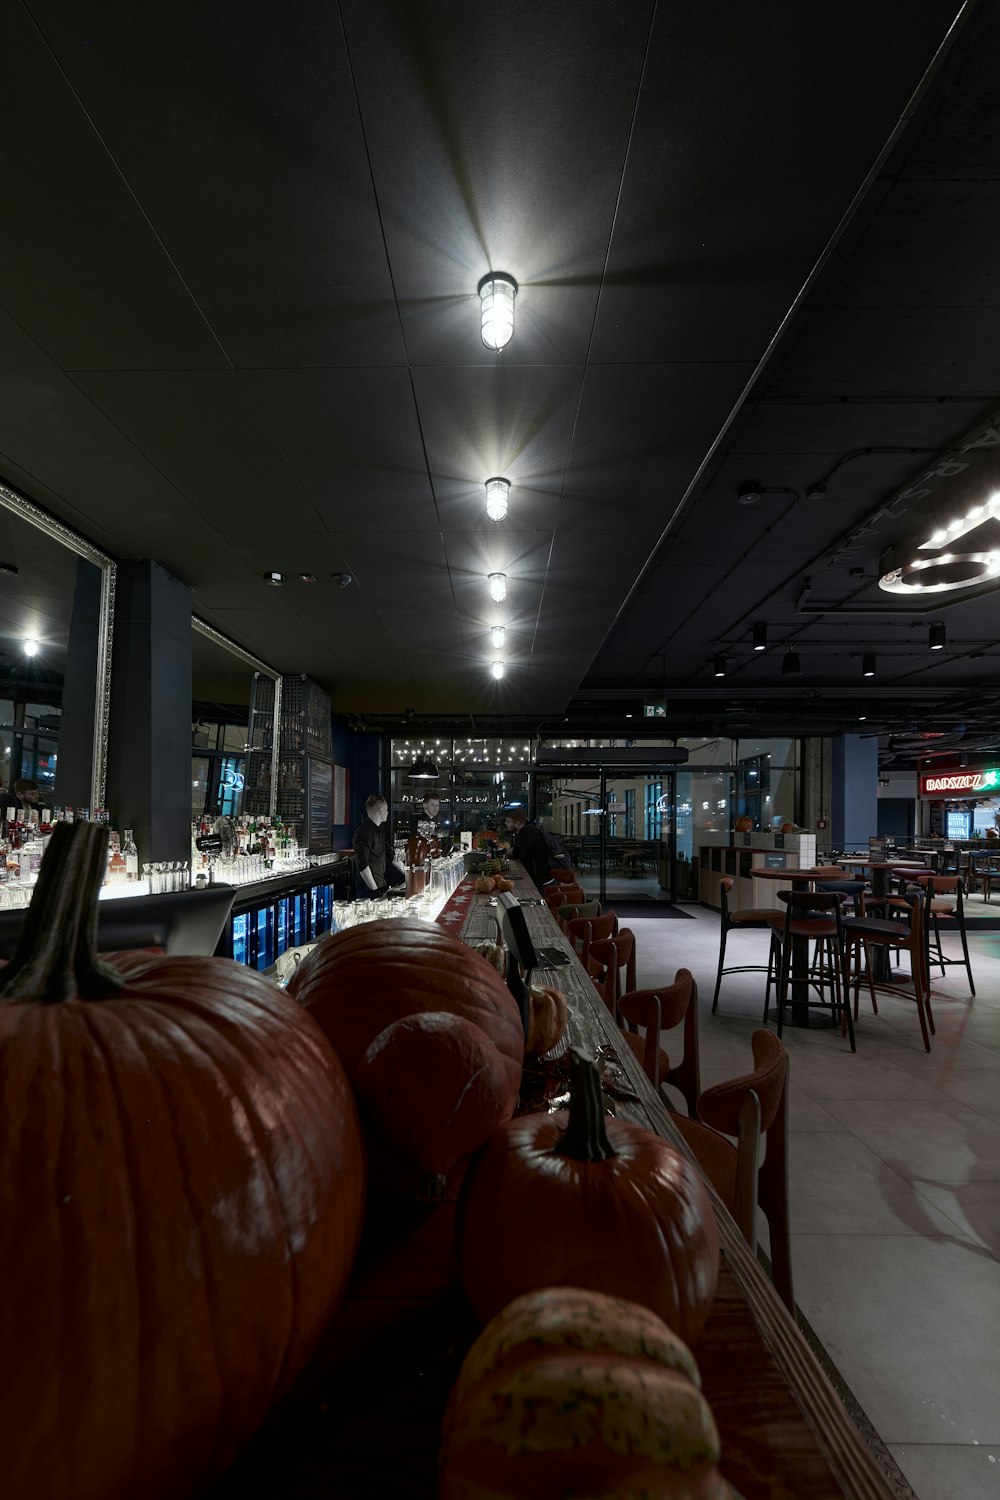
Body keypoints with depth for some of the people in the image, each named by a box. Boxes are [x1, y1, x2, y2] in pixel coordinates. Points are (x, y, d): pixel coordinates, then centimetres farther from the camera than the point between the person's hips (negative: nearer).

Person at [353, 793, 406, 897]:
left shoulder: (381, 830, 16)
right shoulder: (364, 831, -14)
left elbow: (389, 857, 26)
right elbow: (362, 865, -20)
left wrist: (404, 873, 24)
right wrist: (375, 889, -20)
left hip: (382, 886, 8)